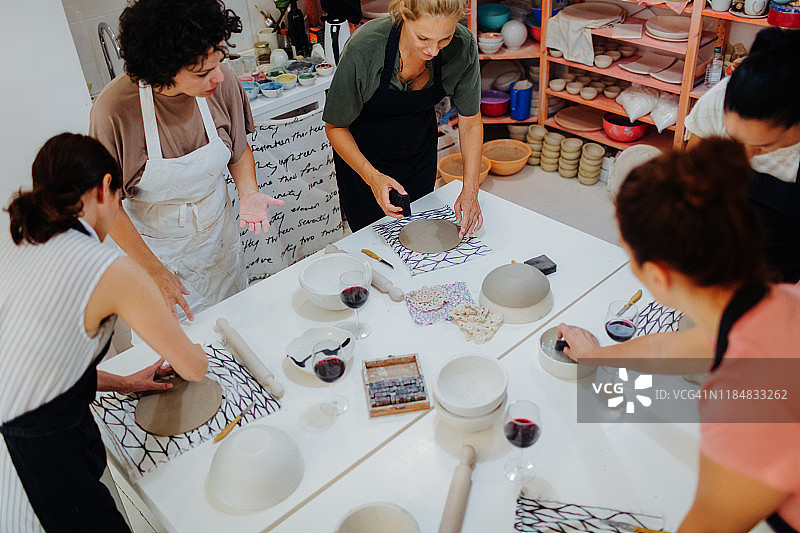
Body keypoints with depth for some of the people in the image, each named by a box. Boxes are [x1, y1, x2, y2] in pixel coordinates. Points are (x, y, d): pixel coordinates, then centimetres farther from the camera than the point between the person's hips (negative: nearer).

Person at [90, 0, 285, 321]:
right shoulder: (114, 109, -29)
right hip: (157, 248, -3)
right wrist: (153, 270, -17)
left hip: (219, 234, 4)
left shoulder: (222, 83, -19)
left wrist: (248, 193, -18)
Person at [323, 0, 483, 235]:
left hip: (420, 152, 3)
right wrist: (373, 177, -34)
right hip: (363, 156, -3)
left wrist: (470, 190, -22)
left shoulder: (463, 46, -26)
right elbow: (335, 127, -21)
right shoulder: (363, 49, -35)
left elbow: (470, 122, -12)